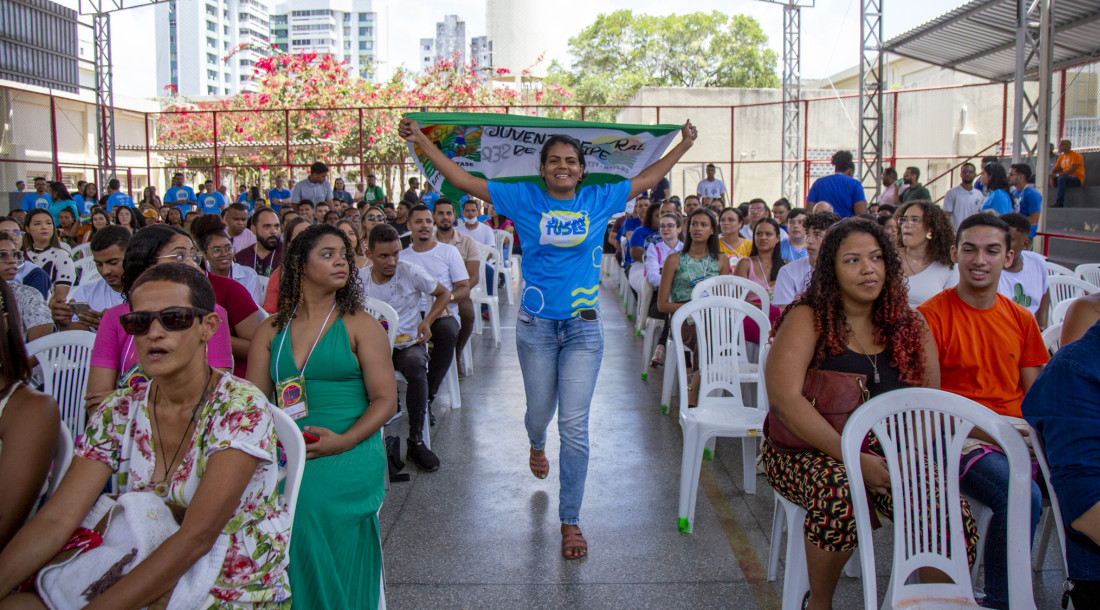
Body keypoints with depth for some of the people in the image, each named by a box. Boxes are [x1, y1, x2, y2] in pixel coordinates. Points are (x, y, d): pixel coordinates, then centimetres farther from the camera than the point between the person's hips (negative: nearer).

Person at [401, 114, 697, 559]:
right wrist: (420, 139, 0)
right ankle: (537, 444, 56)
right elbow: (462, 180, 2)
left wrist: (683, 145, 22)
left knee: (574, 425, -3)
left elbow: (647, 178, 18)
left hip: (583, 326, 0)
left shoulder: (599, 200, 4)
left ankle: (570, 520, 9)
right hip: (537, 325, 0)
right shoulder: (524, 199, 0)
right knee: (540, 411, 15)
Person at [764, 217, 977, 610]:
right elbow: (784, 398, -16)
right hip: (810, 450, -3)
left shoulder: (909, 324, 9)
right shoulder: (807, 319, -5)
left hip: (891, 453, 4)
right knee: (841, 493, -35)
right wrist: (855, 458, -23)